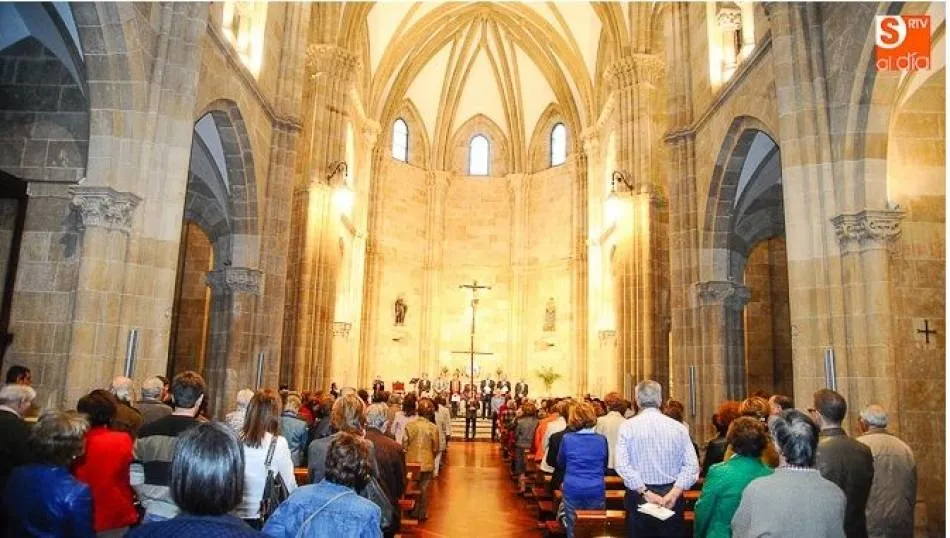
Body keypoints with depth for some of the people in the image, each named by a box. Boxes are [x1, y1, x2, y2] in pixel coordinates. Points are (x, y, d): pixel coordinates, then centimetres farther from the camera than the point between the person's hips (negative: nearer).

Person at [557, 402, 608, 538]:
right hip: (596, 492, 1)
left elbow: (560, 464, 9)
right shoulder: (602, 440, -4)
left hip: (572, 492, -1)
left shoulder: (567, 439, -8)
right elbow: (604, 467, 11)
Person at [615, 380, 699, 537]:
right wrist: (673, 493, -13)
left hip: (638, 496, -1)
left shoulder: (628, 427, -7)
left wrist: (645, 493, -14)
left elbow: (622, 466, -16)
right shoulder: (678, 427, -2)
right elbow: (692, 466, -9)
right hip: (672, 496, 1)